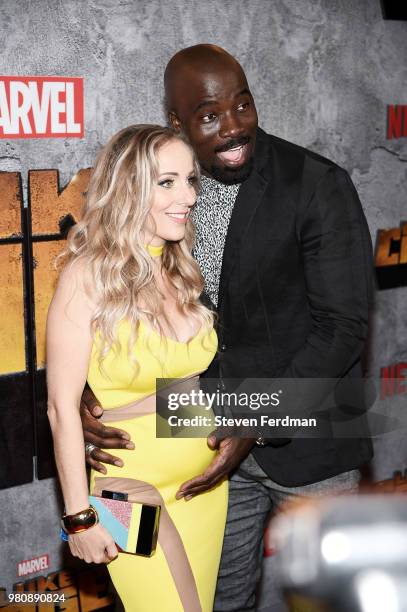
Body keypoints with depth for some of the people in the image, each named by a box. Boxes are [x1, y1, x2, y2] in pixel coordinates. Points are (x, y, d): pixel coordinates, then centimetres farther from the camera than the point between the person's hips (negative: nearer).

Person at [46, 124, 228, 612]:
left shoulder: (183, 270, 2)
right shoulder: (89, 276, -16)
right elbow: (62, 406, -15)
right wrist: (80, 516, -13)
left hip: (206, 478, 6)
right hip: (134, 485, -6)